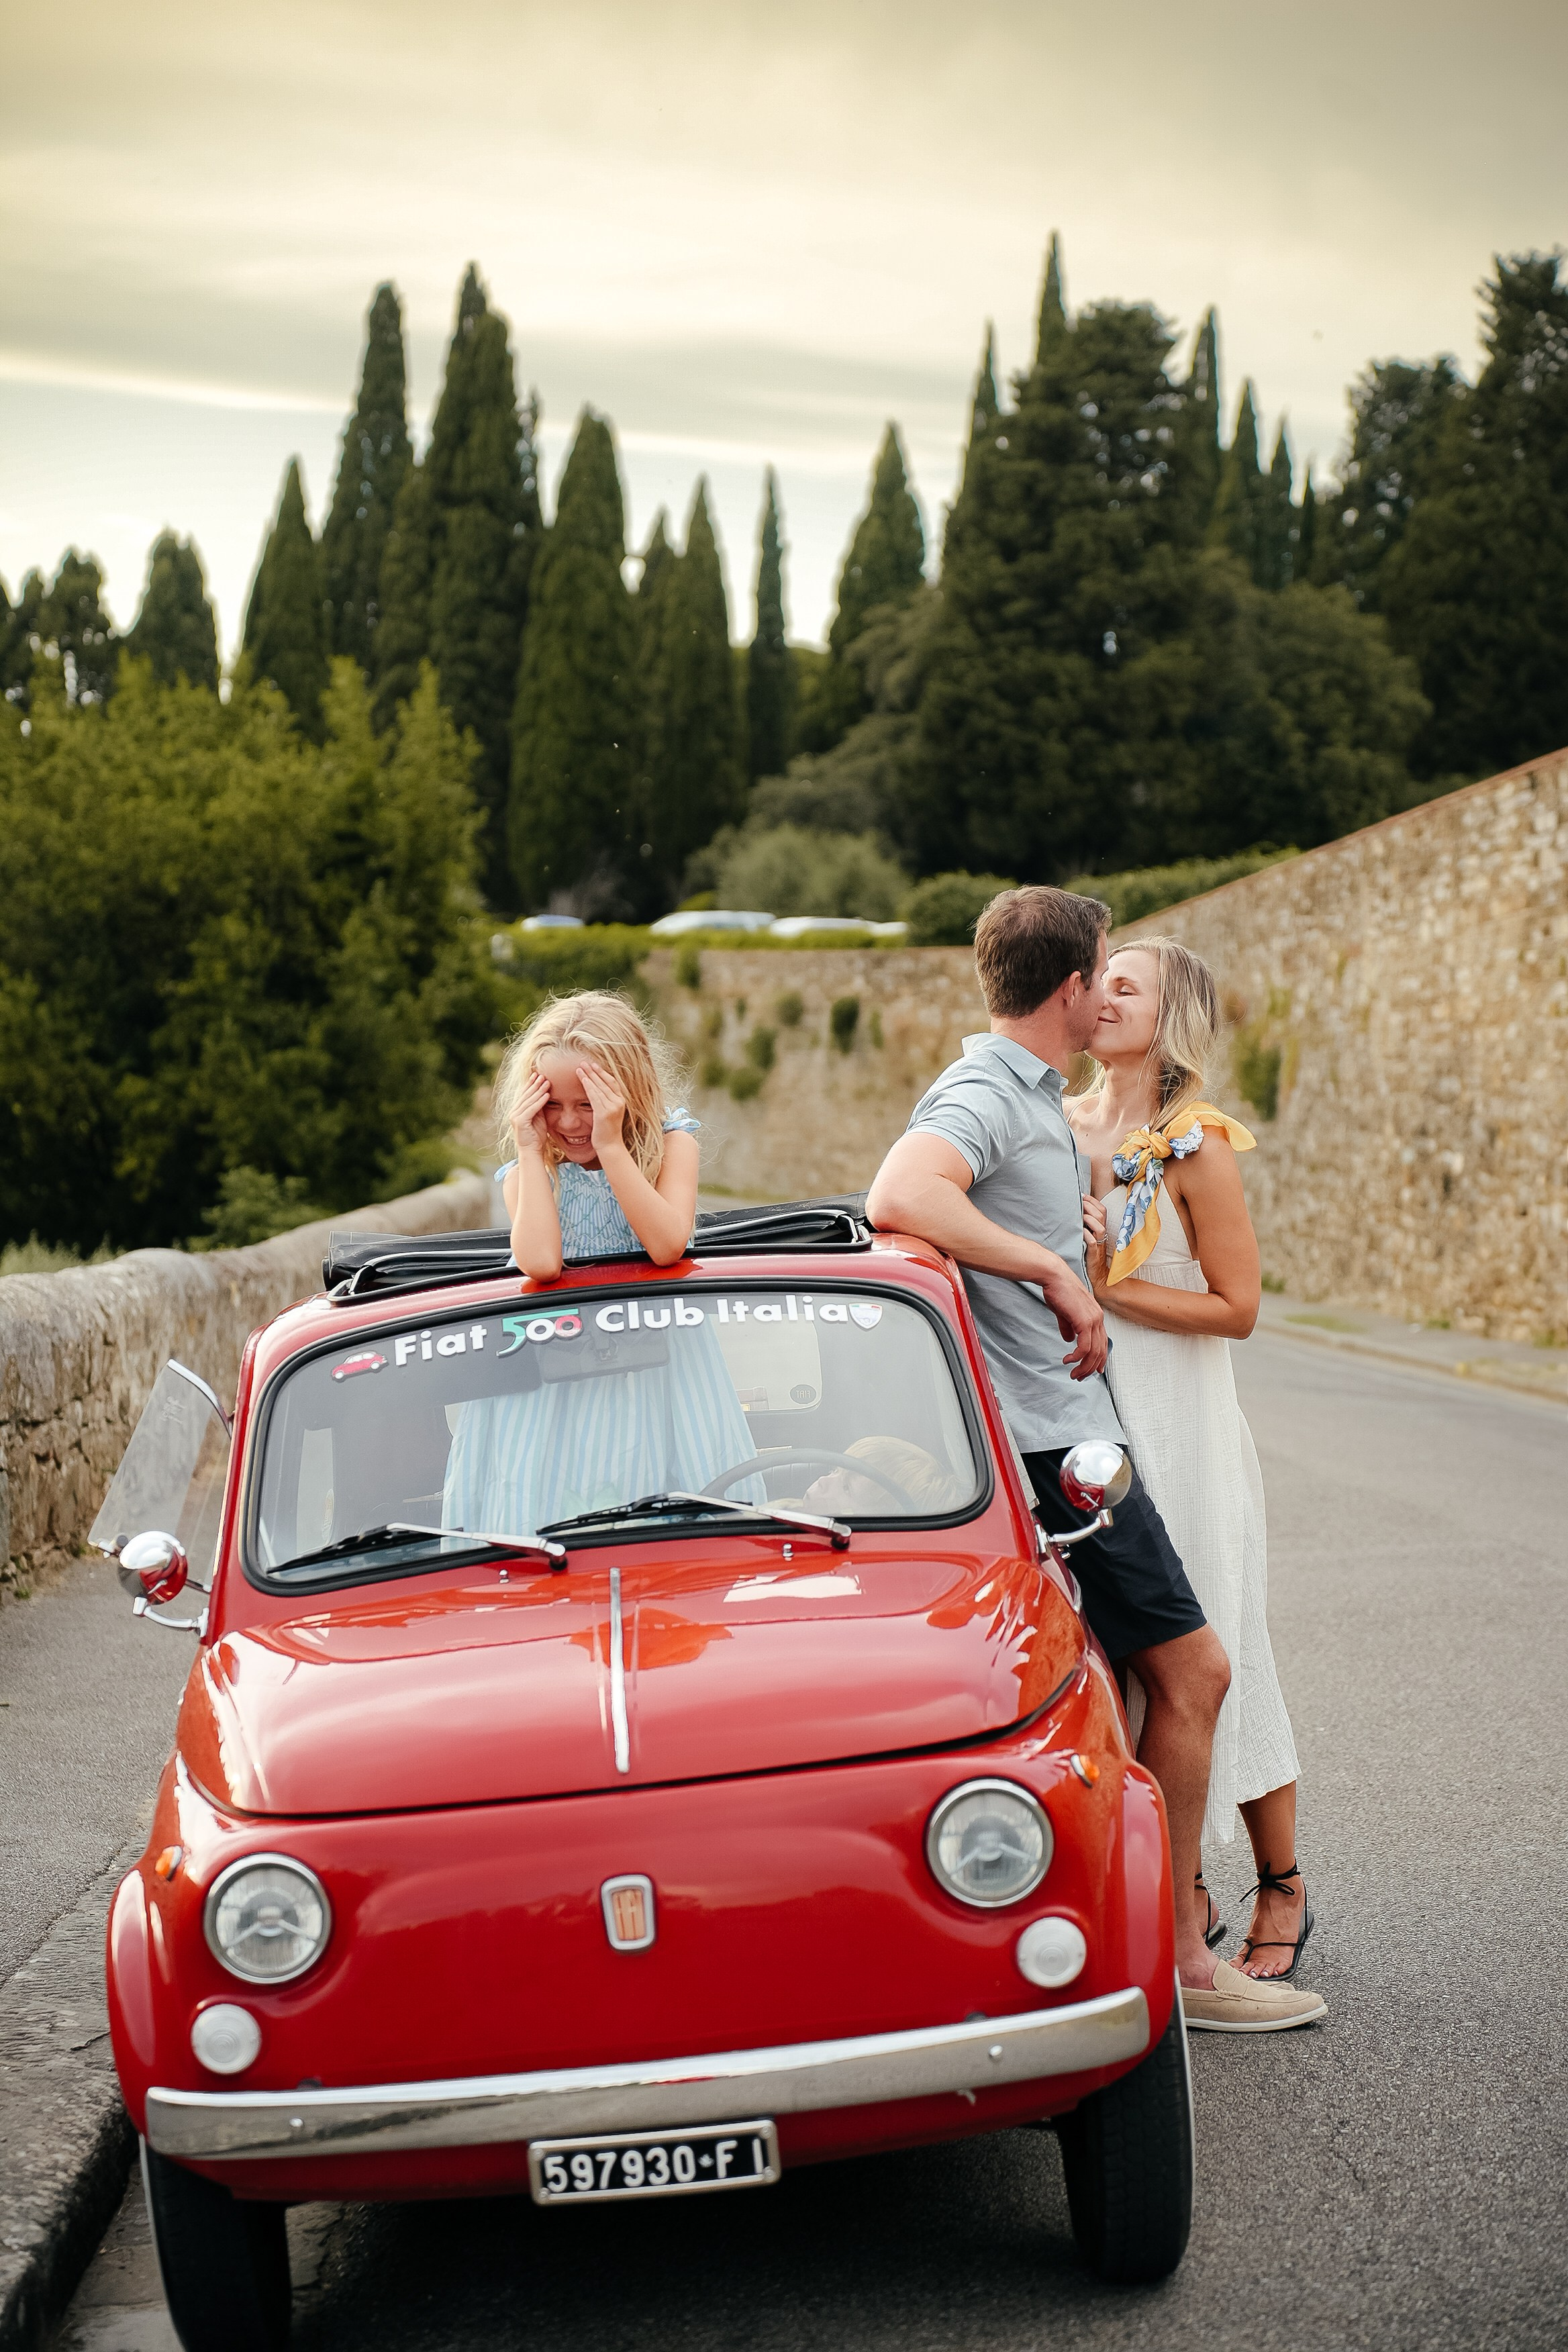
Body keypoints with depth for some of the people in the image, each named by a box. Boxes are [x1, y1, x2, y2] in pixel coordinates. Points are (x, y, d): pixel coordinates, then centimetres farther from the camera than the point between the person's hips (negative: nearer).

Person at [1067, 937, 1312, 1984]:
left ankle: (1282, 1887, 16)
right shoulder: (1065, 1125, 7)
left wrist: (1110, 1289, -16)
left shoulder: (1195, 1147, -11)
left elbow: (1237, 1305, -13)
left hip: (1178, 1424, -6)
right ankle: (1181, 1889, 19)